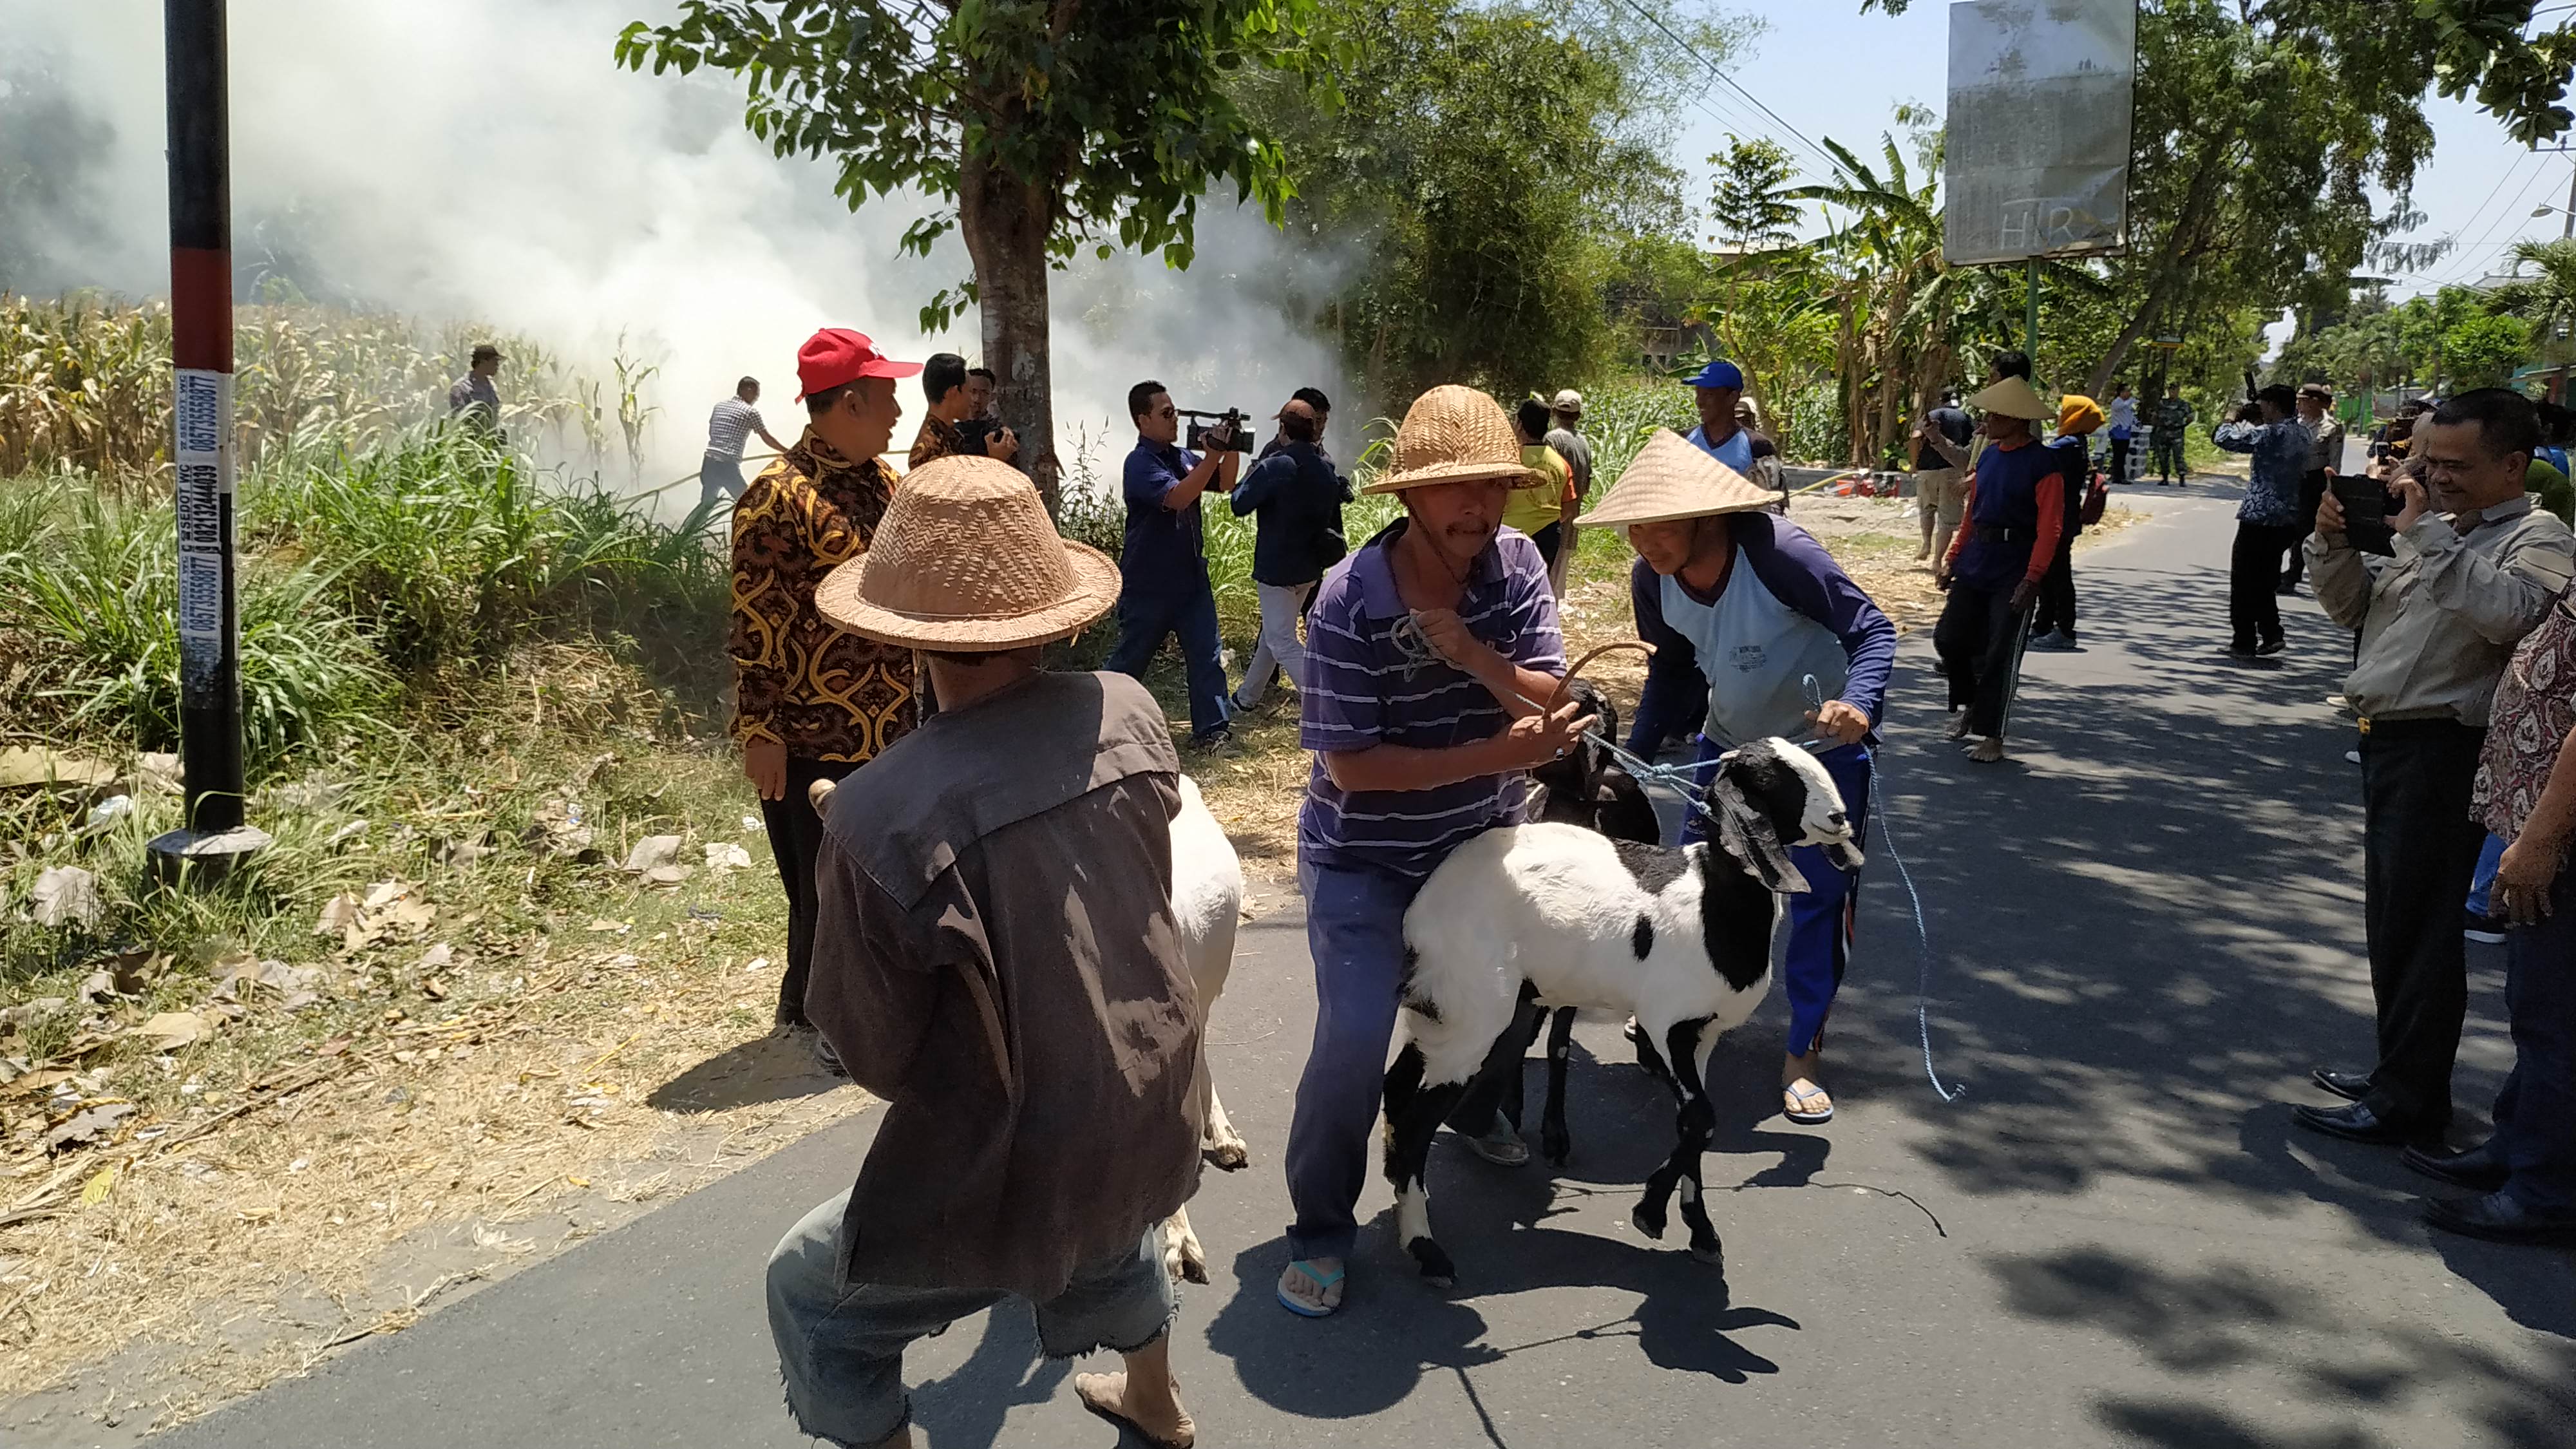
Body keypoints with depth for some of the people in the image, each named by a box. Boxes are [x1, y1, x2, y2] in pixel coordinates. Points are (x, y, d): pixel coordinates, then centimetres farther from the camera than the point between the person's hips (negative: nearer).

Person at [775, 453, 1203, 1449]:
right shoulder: (1131, 714, -13)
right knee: (1110, 1218, 40)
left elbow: (873, 1048, -15)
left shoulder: (884, 814, -29)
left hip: (1021, 1171, -6)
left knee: (811, 1295, 21)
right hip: (1155, 1123, 6)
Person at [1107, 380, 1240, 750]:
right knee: (1130, 660, 7)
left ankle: (1211, 730, 7)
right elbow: (1177, 497, -30)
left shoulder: (1182, 456, 8)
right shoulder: (1140, 463, -16)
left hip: (1191, 577, 7)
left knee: (1208, 655, 2)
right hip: (1148, 584, -7)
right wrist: (1214, 454, -32)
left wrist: (1231, 449, -7)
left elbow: (1225, 484, 11)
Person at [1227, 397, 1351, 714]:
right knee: (1274, 632, 21)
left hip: (1277, 568, -8)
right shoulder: (1327, 470, 4)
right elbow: (1334, 518, 12)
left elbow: (1240, 505, -12)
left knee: (1282, 642, -5)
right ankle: (1248, 697, 35)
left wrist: (1249, 476, 5)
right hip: (1310, 568, 8)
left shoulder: (1274, 467, -19)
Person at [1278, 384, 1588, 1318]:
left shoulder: (1516, 566, -10)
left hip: (1481, 842, 5)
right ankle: (1321, 1230, 5)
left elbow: (1556, 705, -14)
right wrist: (1496, 754, -28)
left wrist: (1471, 654, -33)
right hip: (1365, 860, -5)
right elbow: (1350, 764, -24)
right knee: (1355, 1034, -14)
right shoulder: (1349, 602, -24)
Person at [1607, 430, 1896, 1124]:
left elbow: (1872, 629, -26)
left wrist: (1859, 704, -45)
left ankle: (1804, 1052, 13)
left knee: (1820, 894, 0)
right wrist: (1637, 753, -3)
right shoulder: (1652, 579, -15)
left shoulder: (1779, 552, -32)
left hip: (1822, 742, -5)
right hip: (1729, 741, 5)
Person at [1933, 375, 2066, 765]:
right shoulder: (1988, 456, 10)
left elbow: (2049, 528, -15)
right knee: (1949, 638, 4)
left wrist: (2032, 578, -22)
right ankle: (1968, 703, 29)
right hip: (1975, 564, 6)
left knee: (2001, 656, -2)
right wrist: (1952, 560, 12)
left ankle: (1991, 736, 9)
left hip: (2014, 571, -6)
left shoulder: (2043, 464, -11)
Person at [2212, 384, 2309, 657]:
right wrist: (2247, 423, 15)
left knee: (2243, 581, 3)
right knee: (2266, 580, 19)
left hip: (2259, 519, -8)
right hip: (2289, 520, 8)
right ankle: (2271, 635, 15)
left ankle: (2244, 642, 6)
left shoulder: (2270, 433, -17)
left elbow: (2223, 438, -15)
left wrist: (2236, 420, 4)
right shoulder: (2304, 436, 9)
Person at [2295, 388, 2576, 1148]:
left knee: (2418, 928, -4)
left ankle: (2409, 1101, 4)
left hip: (2442, 751, -9)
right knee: (2391, 921, 17)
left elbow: (2509, 612, -30)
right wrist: (2334, 543, 2)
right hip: (2390, 742, 9)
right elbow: (2352, 609, 19)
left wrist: (2427, 536, -24)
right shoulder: (2436, 530, 16)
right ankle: (2399, 1069, 30)